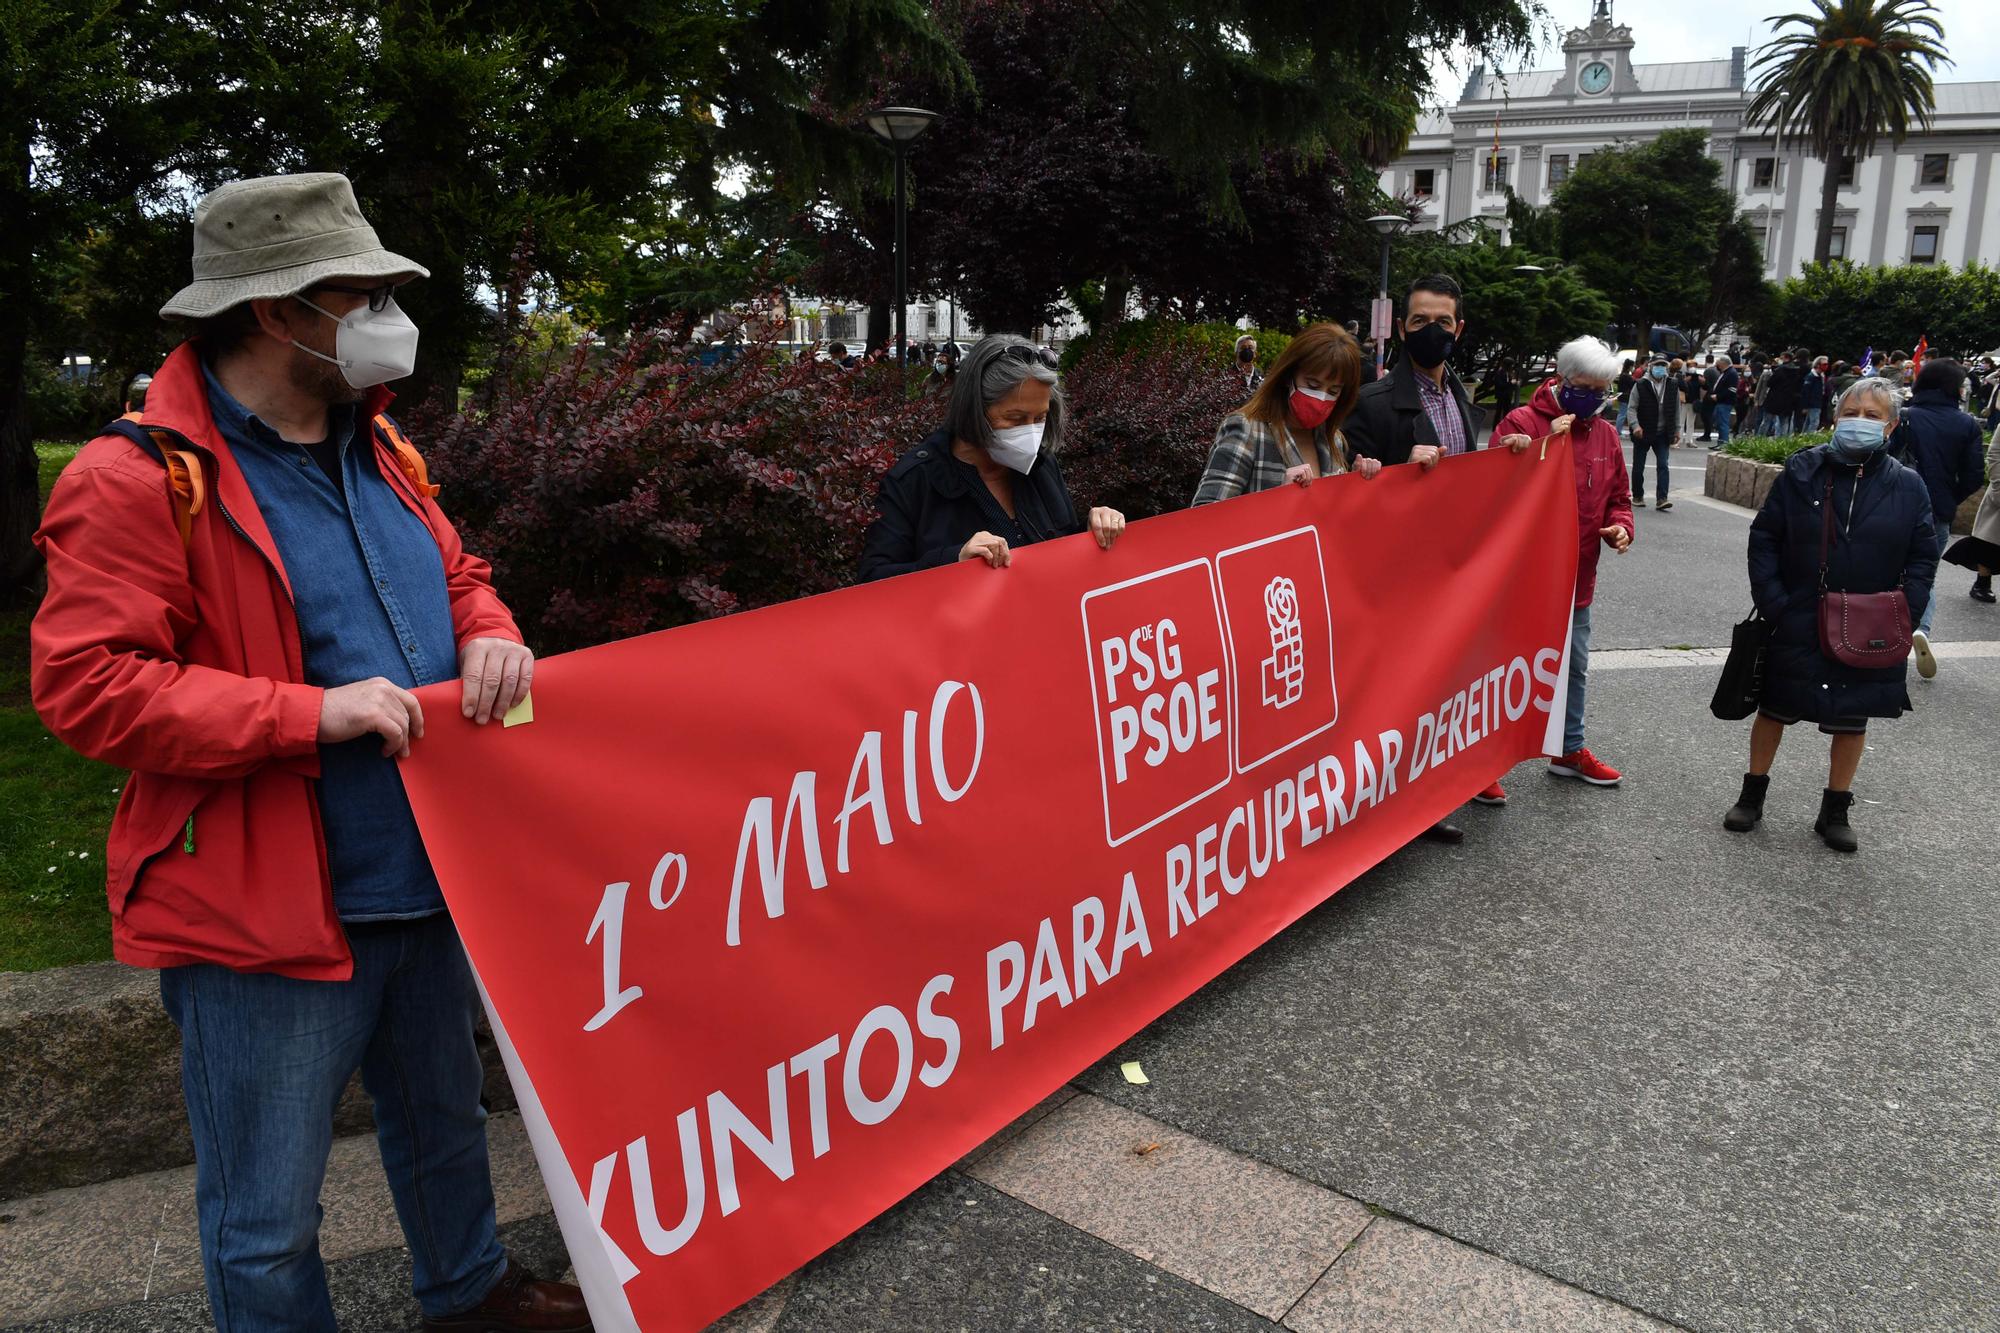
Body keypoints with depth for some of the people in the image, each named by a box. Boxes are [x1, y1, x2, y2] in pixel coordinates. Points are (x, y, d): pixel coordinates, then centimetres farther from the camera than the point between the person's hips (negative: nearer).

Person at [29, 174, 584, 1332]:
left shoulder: (377, 450, 9)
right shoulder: (140, 479, -15)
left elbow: (456, 572, 20)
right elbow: (86, 686, -19)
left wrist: (488, 636, -4)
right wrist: (312, 713, -25)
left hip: (425, 884, 8)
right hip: (265, 918, -8)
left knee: (446, 1121, 27)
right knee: (269, 1224, 9)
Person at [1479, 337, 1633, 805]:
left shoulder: (1605, 434, 7)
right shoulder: (1521, 423, -13)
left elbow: (1617, 495, 15)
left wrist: (1621, 526, -6)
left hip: (1576, 578, 7)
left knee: (1574, 667, 20)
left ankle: (1570, 750, 38)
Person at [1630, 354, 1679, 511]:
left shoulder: (1673, 386, 4)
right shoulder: (1641, 386, -7)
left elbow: (1677, 410, 11)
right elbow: (1632, 408, -8)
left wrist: (1677, 430, 9)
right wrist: (1635, 425, -22)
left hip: (1662, 434, 2)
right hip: (1643, 433, -2)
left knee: (1663, 465, -7)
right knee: (1638, 467, 8)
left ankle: (1662, 499, -11)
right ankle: (1637, 496, 23)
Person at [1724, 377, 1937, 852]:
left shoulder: (1907, 486, -3)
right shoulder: (1801, 472, -6)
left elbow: (1923, 558, 1)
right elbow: (1763, 538, -4)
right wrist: (1771, 601, -12)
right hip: (1797, 628, -1)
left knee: (1852, 719, 13)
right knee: (1774, 708, 12)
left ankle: (1835, 811, 28)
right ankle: (1752, 796, 29)